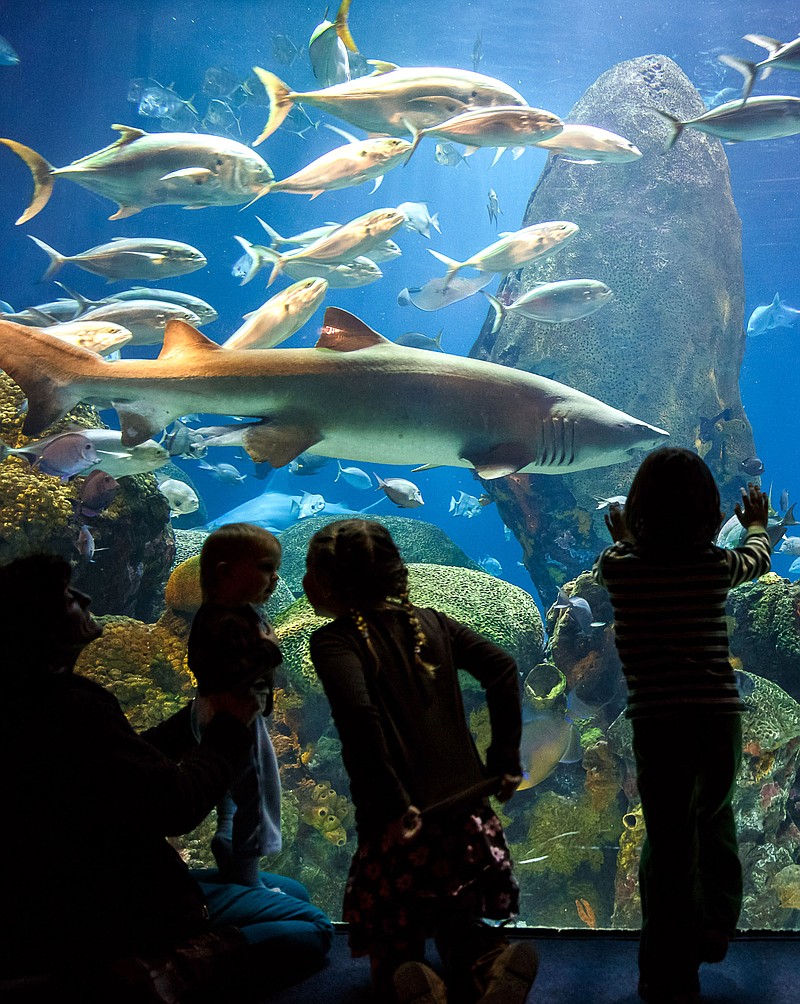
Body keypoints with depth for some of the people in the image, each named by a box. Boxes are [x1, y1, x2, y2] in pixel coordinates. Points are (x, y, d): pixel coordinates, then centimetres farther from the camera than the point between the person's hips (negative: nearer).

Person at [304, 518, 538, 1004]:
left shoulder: (333, 639, -7)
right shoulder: (429, 621, 9)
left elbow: (357, 711, -25)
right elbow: (502, 667, 1)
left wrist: (393, 803, -19)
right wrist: (505, 761, 4)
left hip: (401, 826, -4)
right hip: (470, 813, 5)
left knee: (395, 954, 15)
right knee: (460, 928, 23)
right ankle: (493, 959, -10)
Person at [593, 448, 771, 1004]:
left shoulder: (618, 565, -7)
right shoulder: (717, 564, -3)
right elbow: (758, 559, 22)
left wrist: (622, 535, 41)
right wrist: (757, 523, 44)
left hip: (657, 722, -2)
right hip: (720, 716, 2)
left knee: (669, 840, 6)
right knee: (716, 821, 25)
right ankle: (715, 930, 40)